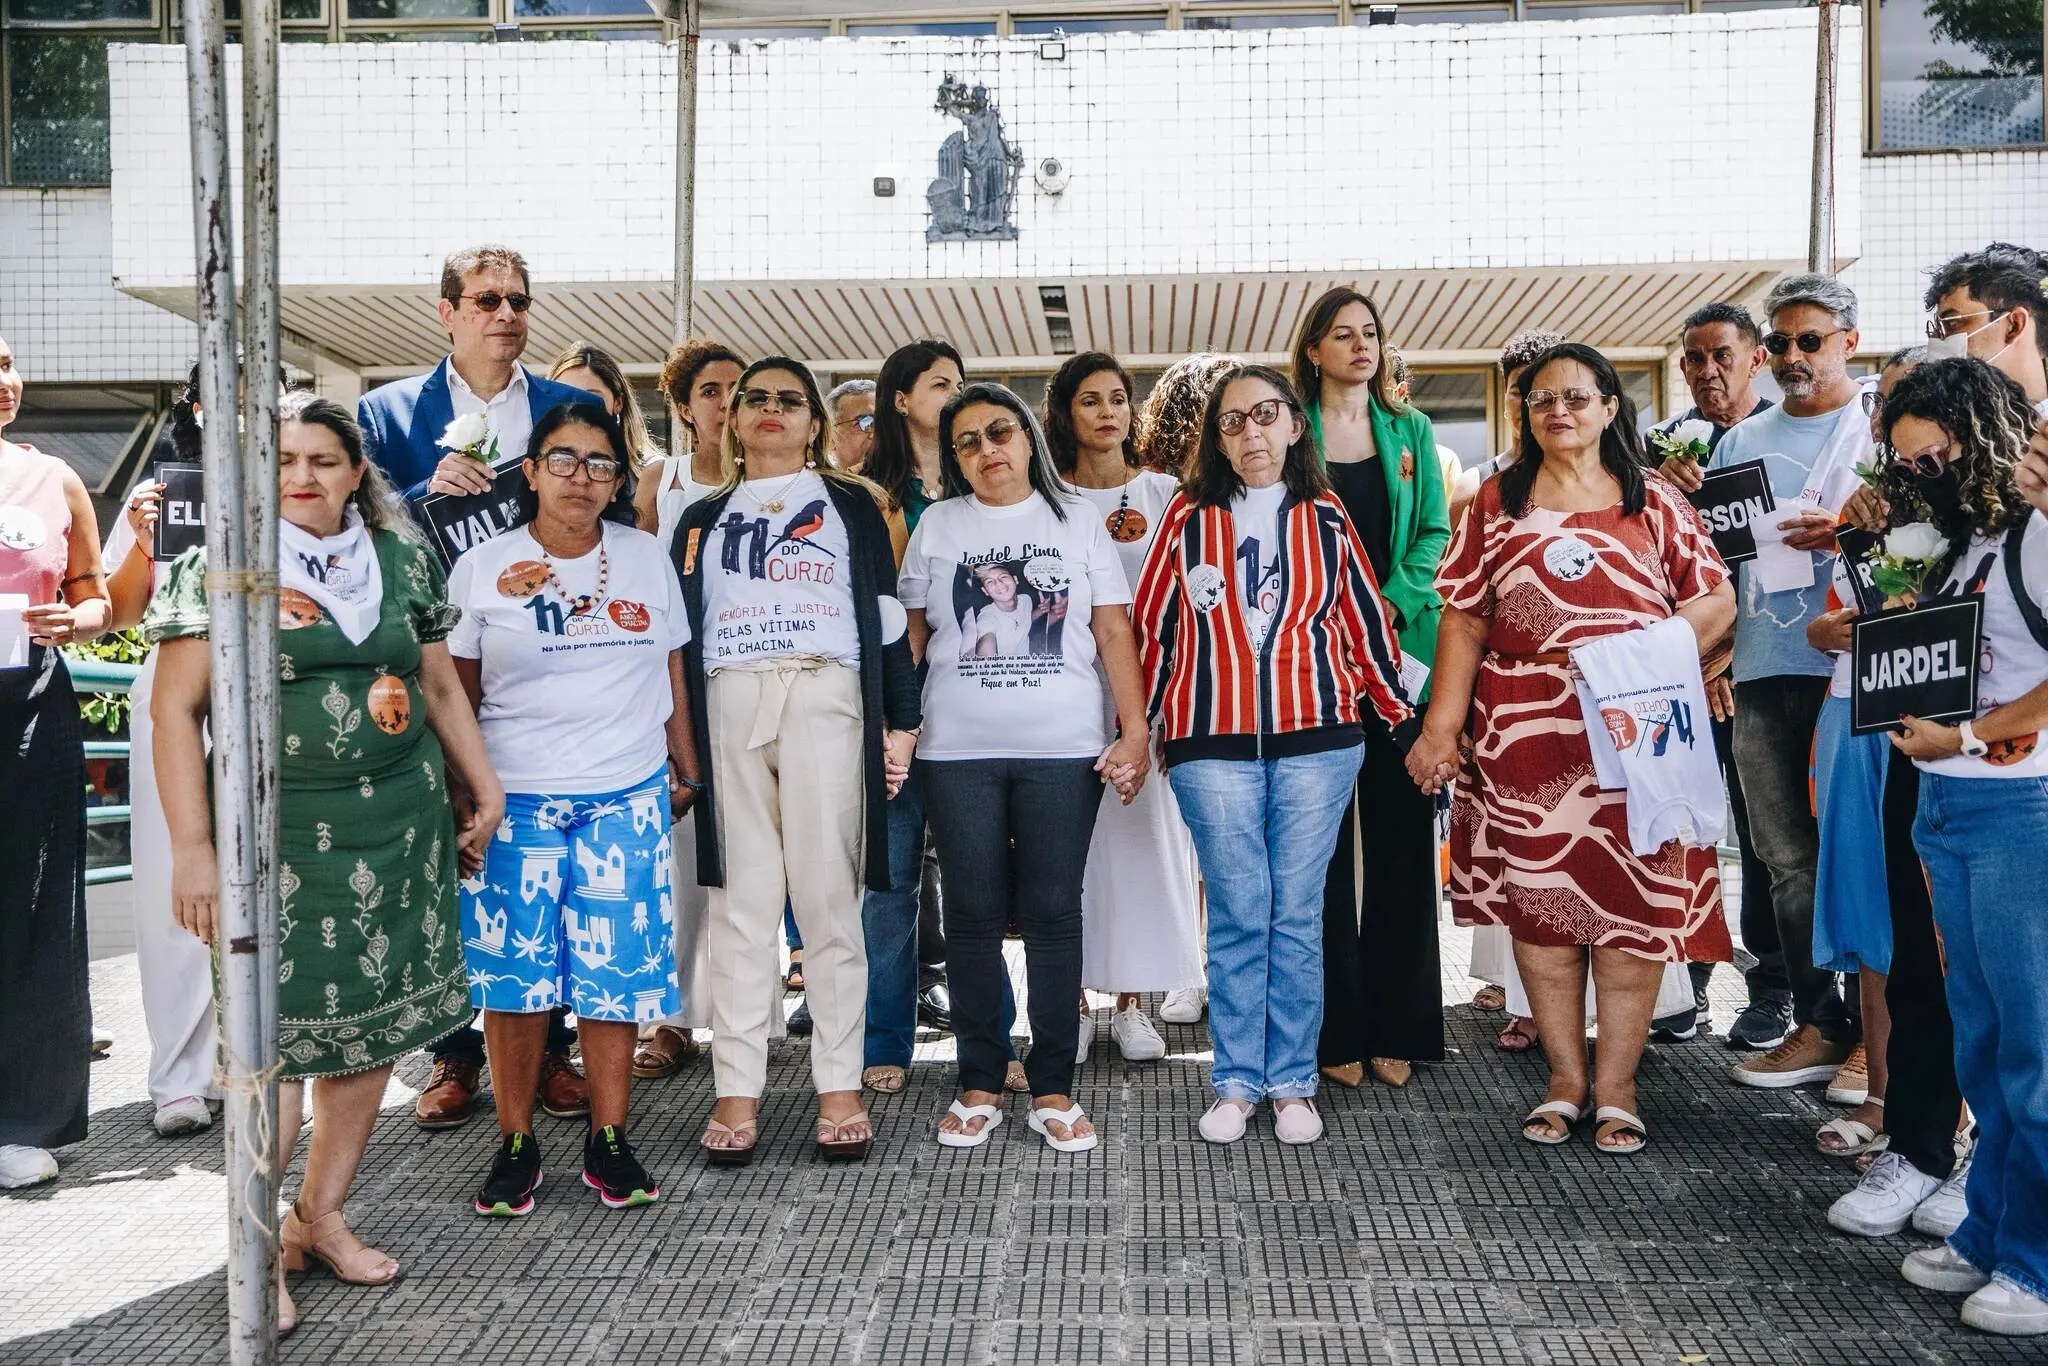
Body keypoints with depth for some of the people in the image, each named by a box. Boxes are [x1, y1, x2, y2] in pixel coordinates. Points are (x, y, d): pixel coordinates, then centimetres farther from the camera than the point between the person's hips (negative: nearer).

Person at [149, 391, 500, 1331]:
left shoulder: (401, 560, 10)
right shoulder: (216, 568, -2)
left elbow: (441, 687, 18)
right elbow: (176, 708, -6)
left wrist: (485, 791, 15)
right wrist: (192, 847, -12)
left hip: (399, 825, 4)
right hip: (278, 834, -4)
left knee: (374, 1024, 8)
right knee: (279, 1034, -3)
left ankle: (321, 1217, 25)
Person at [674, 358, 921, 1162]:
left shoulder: (850, 505, 14)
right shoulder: (703, 519, 21)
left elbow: (885, 615, 9)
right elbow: (677, 630, 17)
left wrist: (901, 722, 1)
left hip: (825, 699, -2)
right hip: (729, 704, 2)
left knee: (828, 895, -3)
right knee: (740, 899, 1)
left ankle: (839, 1087, 4)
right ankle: (737, 1090, 5)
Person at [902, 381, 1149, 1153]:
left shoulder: (1077, 522, 7)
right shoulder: (937, 525, 10)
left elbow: (1114, 633, 4)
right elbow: (911, 634, 11)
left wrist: (1135, 730, -4)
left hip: (1064, 750, -1)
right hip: (958, 752, 1)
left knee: (1053, 913, 1)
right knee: (973, 915, 4)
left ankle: (1053, 1090, 11)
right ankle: (979, 1085, 16)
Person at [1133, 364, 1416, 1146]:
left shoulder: (1325, 518, 9)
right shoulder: (1189, 517, 6)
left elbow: (1365, 621, 11)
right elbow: (1153, 624, 8)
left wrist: (1402, 716, 11)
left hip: (1316, 738, 1)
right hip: (1213, 741, 0)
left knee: (1298, 915, 5)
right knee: (1236, 916, 4)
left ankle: (1292, 1083, 16)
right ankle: (1236, 1083, 15)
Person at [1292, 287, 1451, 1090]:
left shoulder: (1410, 432, 13)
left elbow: (1434, 532, 8)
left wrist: (1393, 604, -9)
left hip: (1403, 652, 2)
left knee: (1402, 839, 4)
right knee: (1325, 840, 0)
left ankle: (1397, 1026, 13)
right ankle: (1335, 1028, 8)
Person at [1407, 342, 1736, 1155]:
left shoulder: (1654, 503, 10)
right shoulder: (1498, 503, 11)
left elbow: (1715, 603, 4)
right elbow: (1463, 623, 6)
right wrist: (1440, 728, -2)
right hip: (1523, 736, 1)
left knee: (1633, 903, 0)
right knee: (1536, 898, 3)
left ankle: (1617, 1086, 12)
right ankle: (1565, 1079, 16)